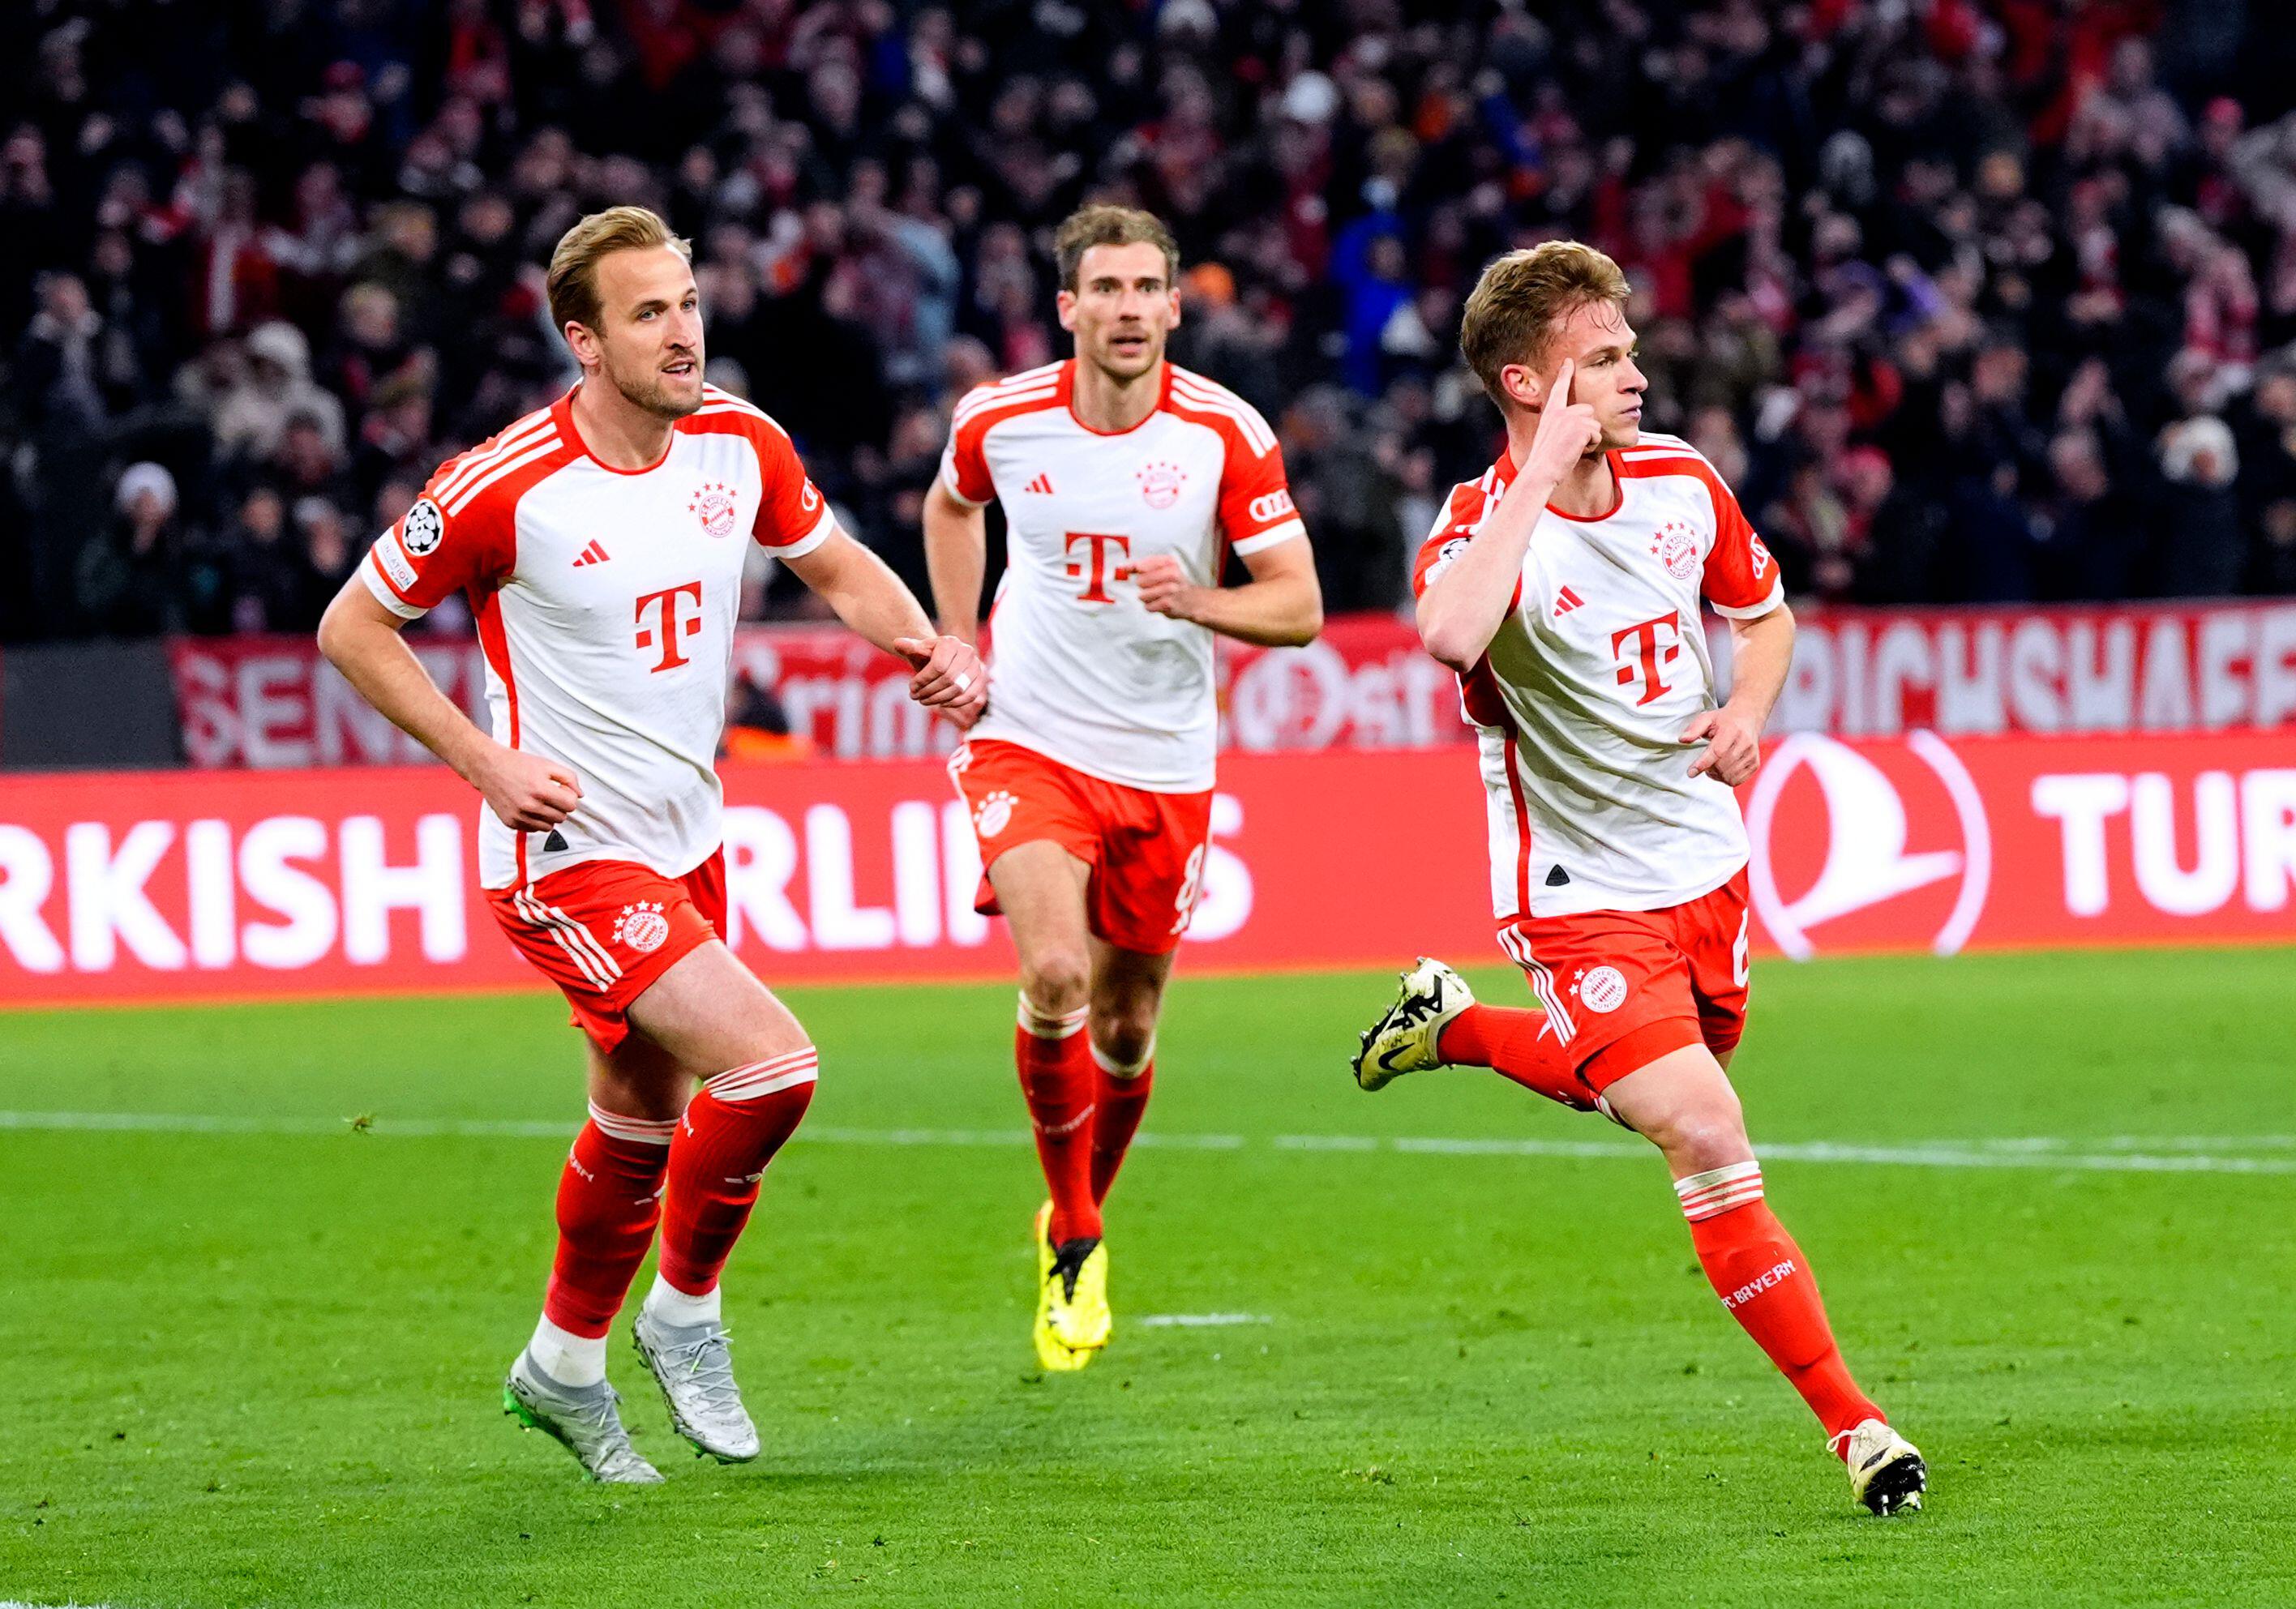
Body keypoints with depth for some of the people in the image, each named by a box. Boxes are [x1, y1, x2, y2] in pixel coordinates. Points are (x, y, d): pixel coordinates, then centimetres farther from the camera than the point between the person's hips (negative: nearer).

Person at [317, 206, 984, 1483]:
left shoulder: (739, 443, -4)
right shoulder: (505, 488, -20)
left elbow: (834, 563, 14)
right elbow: (353, 626, -9)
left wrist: (926, 645, -6)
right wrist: (487, 761, -17)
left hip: (687, 840, 7)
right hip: (568, 854, -7)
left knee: (643, 1119, 19)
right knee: (772, 1064, -20)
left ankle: (565, 1366, 40)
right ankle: (687, 1308, 3)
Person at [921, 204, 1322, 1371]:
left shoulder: (1227, 434, -10)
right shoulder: (999, 421, -6)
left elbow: (1299, 605, -9)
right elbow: (951, 505, 18)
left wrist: (1199, 600, -28)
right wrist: (955, 646, 9)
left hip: (1163, 763, 1)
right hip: (1028, 743, -1)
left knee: (1126, 1030, 10)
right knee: (1055, 975, -23)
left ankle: (1075, 1223, 39)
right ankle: (1073, 1239, -5)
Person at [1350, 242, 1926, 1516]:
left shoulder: (1681, 482, -2)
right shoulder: (1485, 525, -21)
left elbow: (1763, 611, 18)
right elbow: (1451, 633, -47)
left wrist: (1747, 713, -4)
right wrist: (1544, 470, -38)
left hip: (1701, 861, 7)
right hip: (1582, 895, -7)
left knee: (1668, 1103, 24)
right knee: (1705, 1139, -17)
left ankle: (1454, 1025, 47)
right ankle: (1851, 1422, -11)